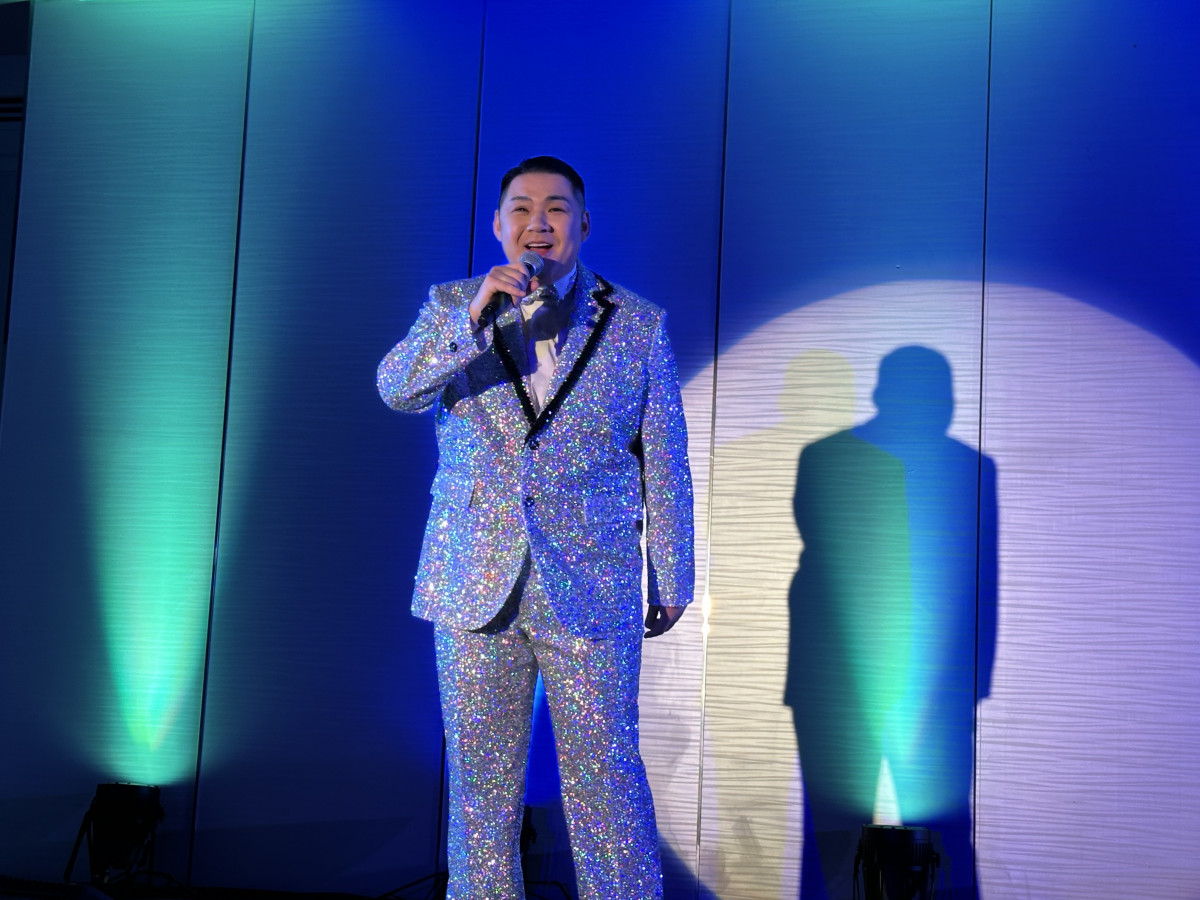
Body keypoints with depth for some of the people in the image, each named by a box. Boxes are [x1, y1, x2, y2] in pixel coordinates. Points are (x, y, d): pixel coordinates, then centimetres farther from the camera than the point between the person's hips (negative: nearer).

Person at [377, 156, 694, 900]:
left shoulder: (639, 325, 3)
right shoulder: (453, 306, 5)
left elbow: (665, 466, 5)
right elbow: (397, 388, -13)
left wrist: (671, 582, 6)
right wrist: (475, 316, -27)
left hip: (590, 590, -1)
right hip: (476, 587, 1)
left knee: (606, 781, 3)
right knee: (480, 781, 10)